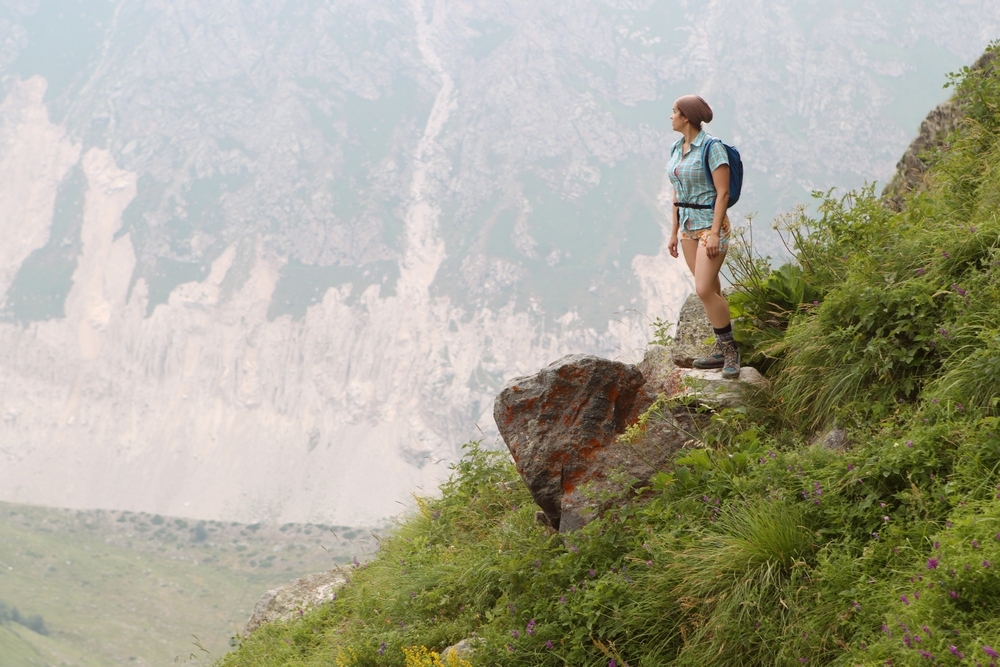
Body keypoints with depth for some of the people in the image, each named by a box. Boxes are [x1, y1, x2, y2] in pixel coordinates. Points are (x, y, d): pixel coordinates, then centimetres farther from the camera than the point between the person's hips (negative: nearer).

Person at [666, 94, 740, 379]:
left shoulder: (712, 147, -14)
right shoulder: (677, 149, 10)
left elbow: (723, 193, -17)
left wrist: (715, 234, -21)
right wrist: (674, 232, 14)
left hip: (711, 223, -8)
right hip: (688, 225, 8)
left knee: (704, 290, -15)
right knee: (710, 289, 10)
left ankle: (730, 349, -2)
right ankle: (722, 349, 16)